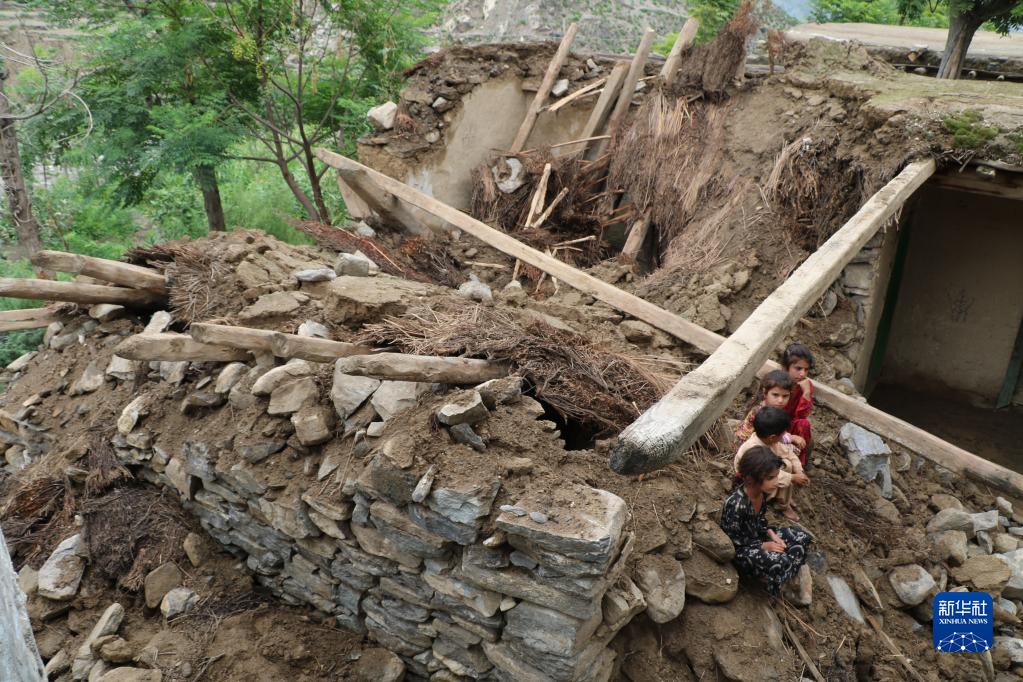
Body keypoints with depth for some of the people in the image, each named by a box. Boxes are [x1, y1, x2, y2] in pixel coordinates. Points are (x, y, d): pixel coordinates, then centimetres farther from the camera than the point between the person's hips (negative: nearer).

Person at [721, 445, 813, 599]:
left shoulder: (762, 491, -10)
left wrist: (772, 535, -7)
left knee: (802, 538, 1)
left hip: (758, 535, 9)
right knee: (778, 562, -31)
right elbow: (733, 540, -23)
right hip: (740, 550, -9)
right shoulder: (736, 504, -34)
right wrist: (763, 546, -19)